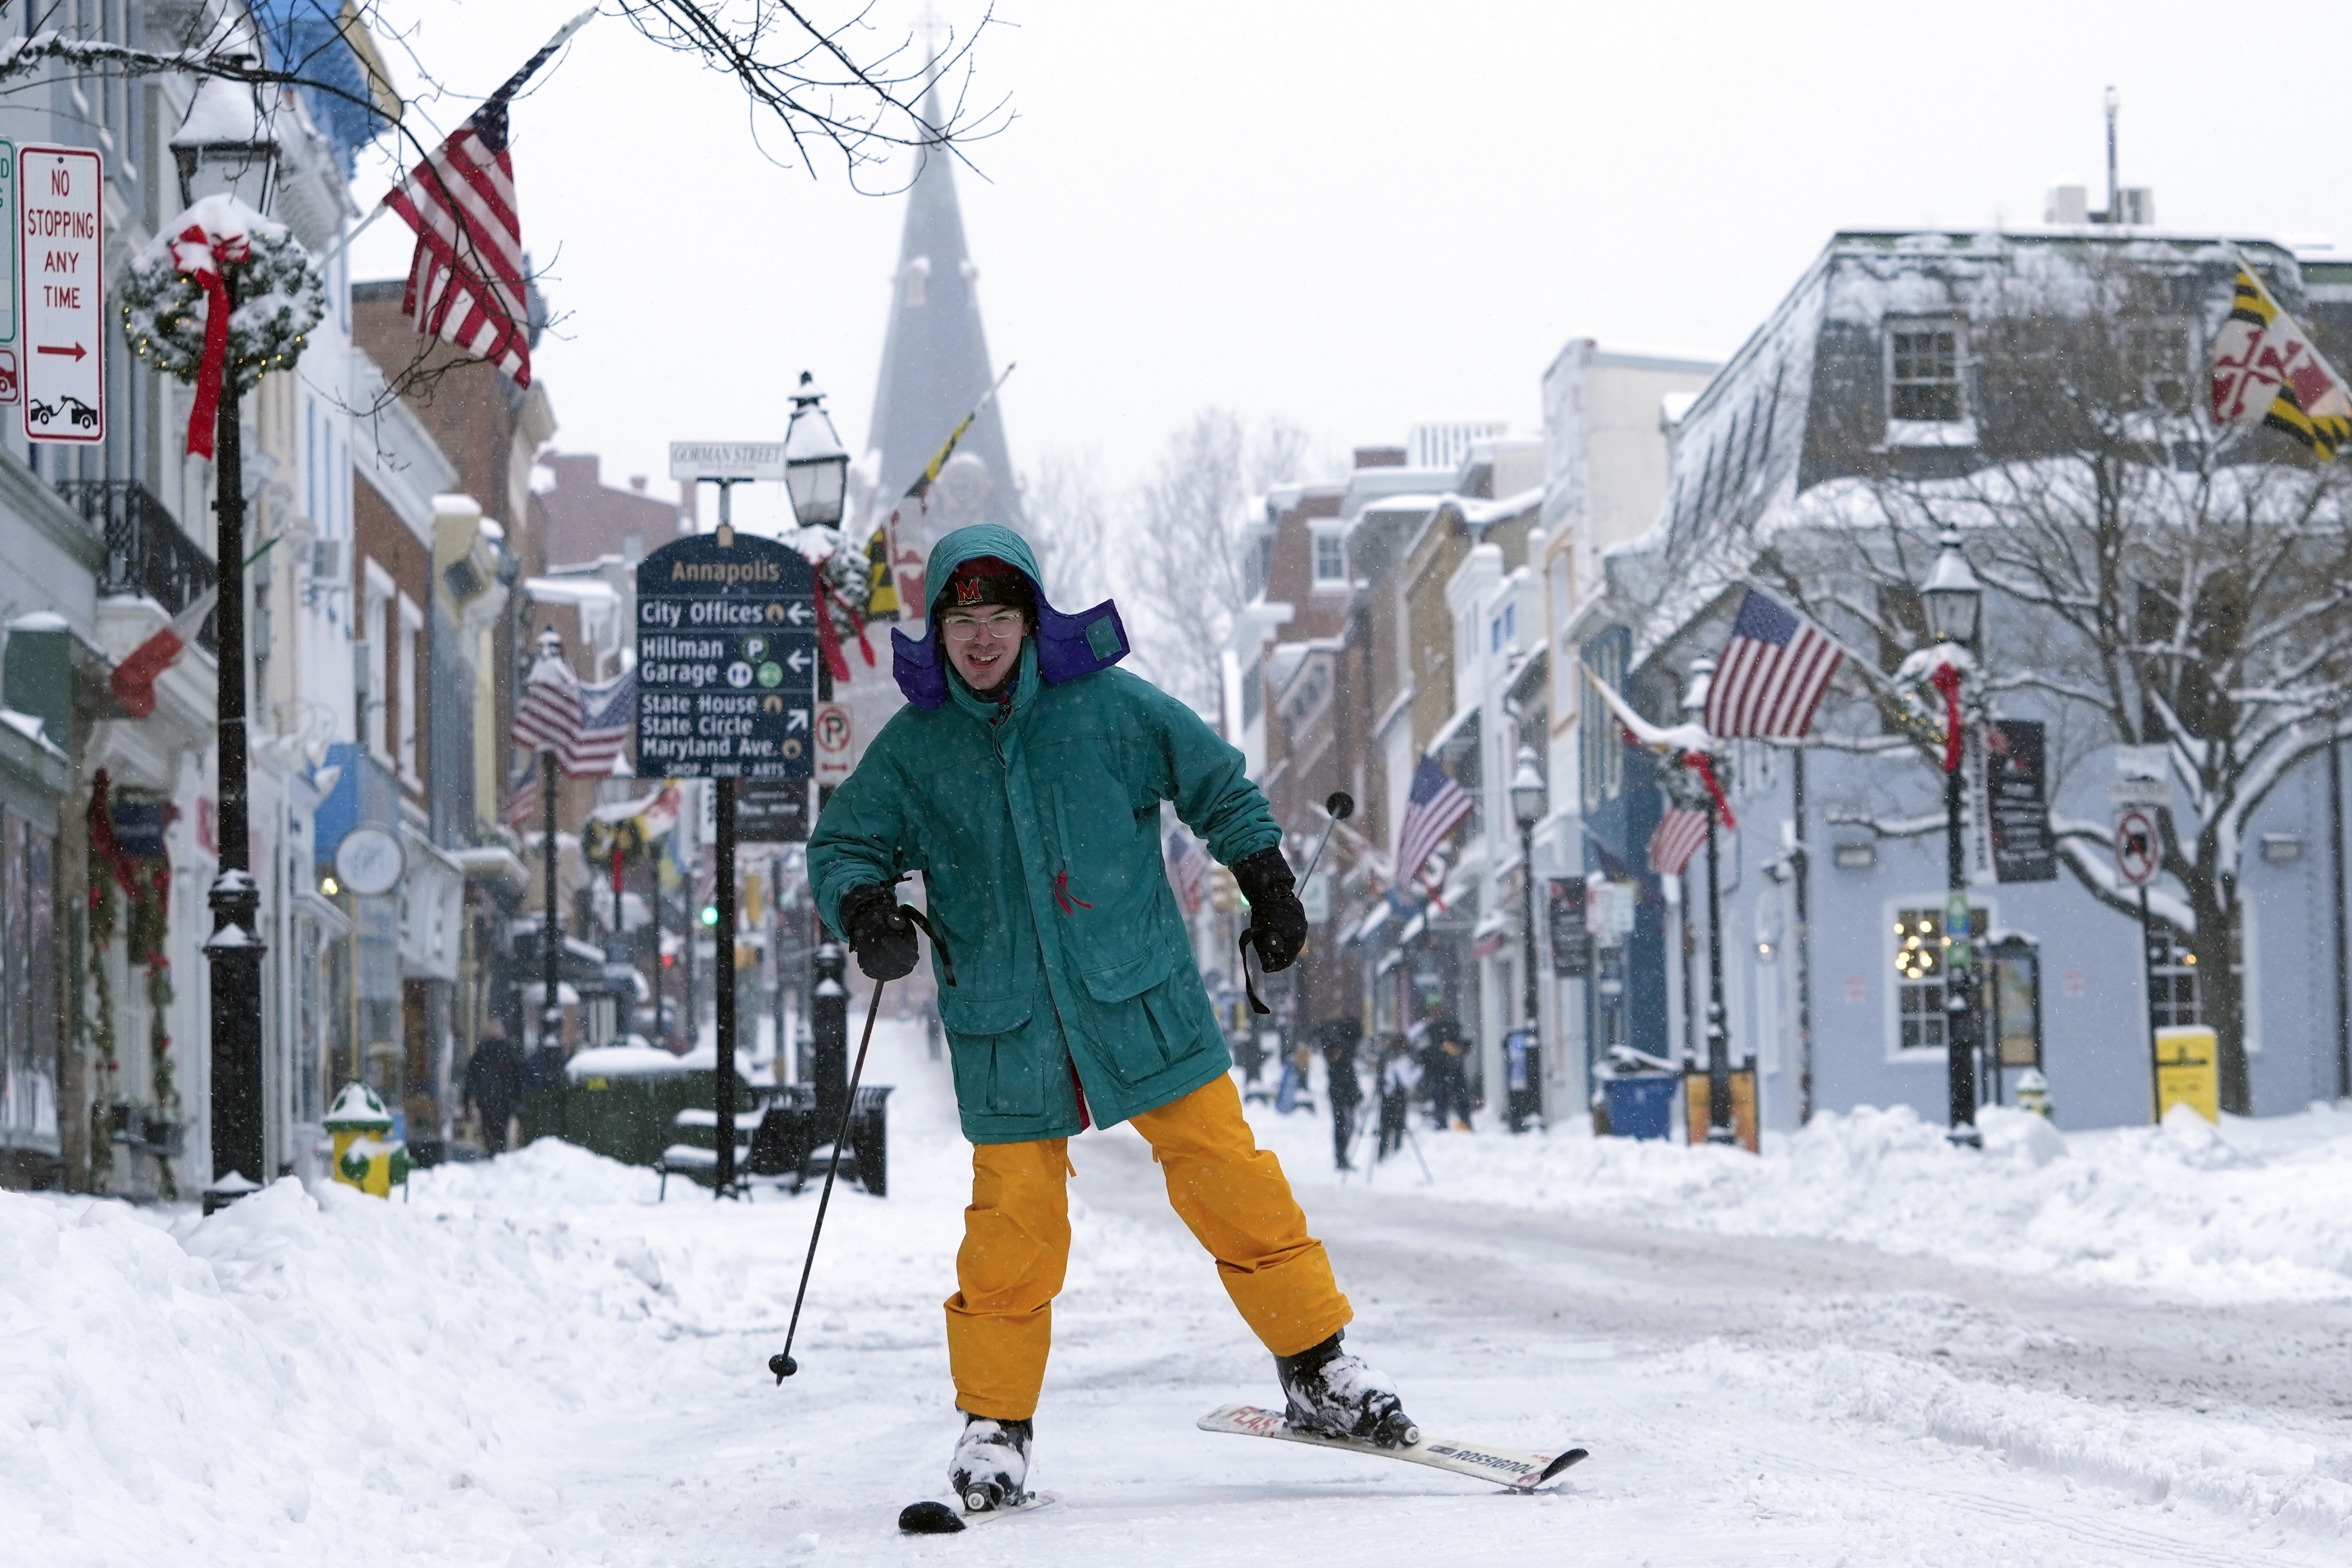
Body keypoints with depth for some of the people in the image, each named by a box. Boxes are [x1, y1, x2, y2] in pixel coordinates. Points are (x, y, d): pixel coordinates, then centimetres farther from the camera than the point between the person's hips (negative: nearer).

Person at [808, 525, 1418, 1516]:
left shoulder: (1106, 706, -1)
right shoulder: (913, 748, 1)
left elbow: (1216, 784, 12)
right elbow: (843, 844, 10)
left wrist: (1268, 887, 11)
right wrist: (864, 905, -10)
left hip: (1142, 1005, 0)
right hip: (1007, 1033, 0)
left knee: (1229, 1182, -2)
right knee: (1012, 1229, -4)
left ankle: (1318, 1369, 10)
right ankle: (995, 1422, 11)